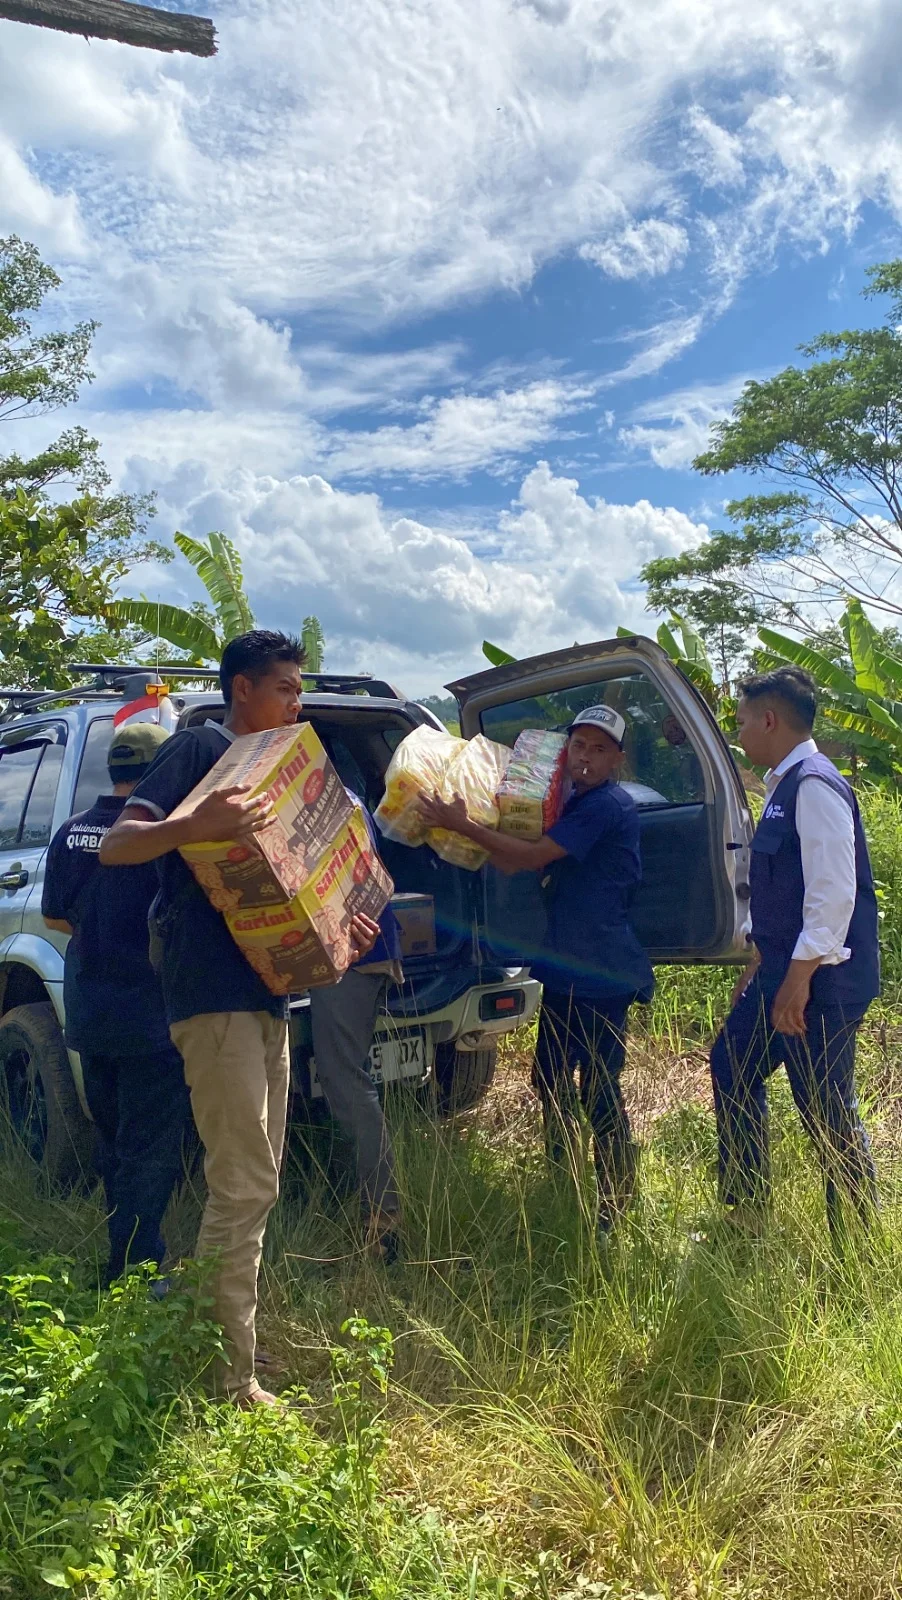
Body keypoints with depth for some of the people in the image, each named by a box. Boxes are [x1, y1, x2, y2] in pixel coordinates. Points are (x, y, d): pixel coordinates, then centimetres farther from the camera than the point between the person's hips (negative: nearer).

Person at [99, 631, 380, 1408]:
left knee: (253, 1183, 15)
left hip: (266, 994, 9)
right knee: (244, 1185, -8)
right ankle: (230, 1380, 3)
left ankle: (222, 1353, 29)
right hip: (214, 994, -9)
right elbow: (116, 844, -16)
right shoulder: (199, 749, -6)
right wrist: (196, 827, -35)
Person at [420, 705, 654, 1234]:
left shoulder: (609, 806, -15)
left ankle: (615, 1212, 11)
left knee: (599, 1091, -3)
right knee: (551, 1079, 17)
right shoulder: (578, 804, 15)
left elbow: (533, 857, -19)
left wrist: (463, 825, -16)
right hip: (566, 968, 10)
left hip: (603, 975, -10)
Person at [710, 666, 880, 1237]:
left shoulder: (815, 784, -18)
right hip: (784, 969, 10)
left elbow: (834, 891, -24)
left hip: (819, 979, -10)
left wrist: (798, 977, -23)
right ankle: (746, 1210, 30)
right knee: (732, 1067, 17)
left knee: (826, 1112, -2)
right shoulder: (783, 786, 13)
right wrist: (762, 962, 23)